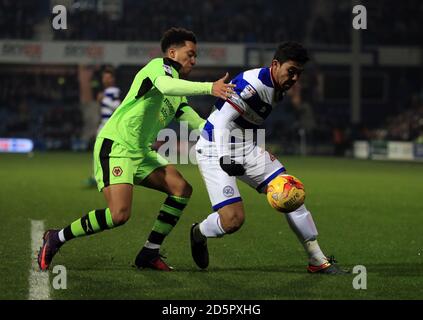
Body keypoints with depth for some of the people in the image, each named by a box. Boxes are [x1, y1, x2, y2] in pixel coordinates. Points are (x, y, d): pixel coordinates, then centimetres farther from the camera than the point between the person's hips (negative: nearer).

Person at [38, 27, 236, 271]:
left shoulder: (179, 95, 19)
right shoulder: (158, 66, -9)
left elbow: (199, 124, 16)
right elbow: (166, 85, -33)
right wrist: (209, 88, -40)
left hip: (140, 151, 10)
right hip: (114, 145, -10)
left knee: (182, 189, 0)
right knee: (120, 214, -23)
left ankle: (149, 254, 6)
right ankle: (57, 239, -4)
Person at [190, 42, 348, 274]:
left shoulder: (277, 88, 7)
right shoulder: (253, 84, -23)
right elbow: (222, 121, -28)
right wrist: (225, 159, -37)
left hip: (246, 149, 9)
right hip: (216, 150, -9)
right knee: (233, 220, -18)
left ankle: (318, 261, 5)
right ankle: (198, 234, 17)